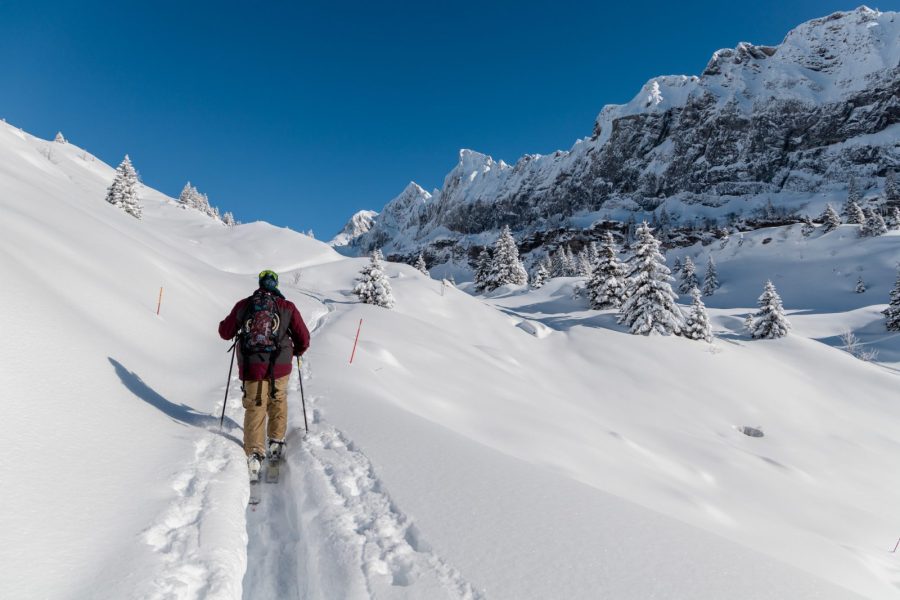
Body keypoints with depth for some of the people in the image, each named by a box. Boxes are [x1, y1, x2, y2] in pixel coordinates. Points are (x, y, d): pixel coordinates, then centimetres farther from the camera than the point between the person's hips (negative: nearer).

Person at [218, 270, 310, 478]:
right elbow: (303, 338, 2)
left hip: (251, 367, 0)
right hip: (279, 367, 0)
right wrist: (296, 351, 23)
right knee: (278, 402, 23)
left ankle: (254, 452, -5)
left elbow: (225, 332, 14)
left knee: (254, 408, 7)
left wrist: (238, 328, 36)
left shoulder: (243, 305, 4)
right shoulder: (287, 307, 1)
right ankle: (276, 442, 26)